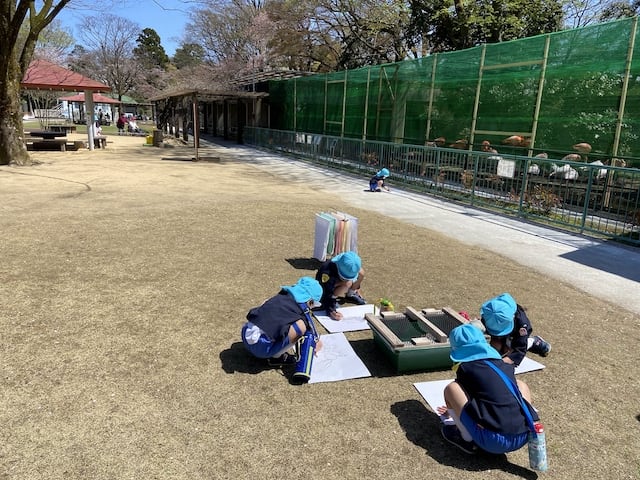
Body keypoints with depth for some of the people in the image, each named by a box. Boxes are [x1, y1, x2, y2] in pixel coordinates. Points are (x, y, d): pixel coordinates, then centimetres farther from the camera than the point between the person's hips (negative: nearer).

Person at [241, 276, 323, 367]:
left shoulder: (281, 295, 14)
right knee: (301, 326, -14)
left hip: (245, 336, 9)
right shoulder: (302, 308, -4)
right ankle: (276, 357, 3)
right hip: (261, 348, -8)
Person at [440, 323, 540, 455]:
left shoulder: (465, 368, 1)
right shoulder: (506, 365, 17)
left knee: (451, 389, 4)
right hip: (523, 438, 6)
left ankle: (467, 440, 9)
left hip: (495, 442, -5)